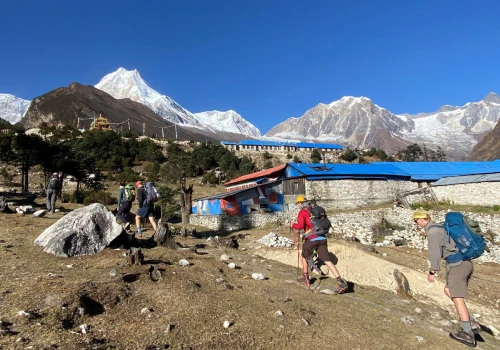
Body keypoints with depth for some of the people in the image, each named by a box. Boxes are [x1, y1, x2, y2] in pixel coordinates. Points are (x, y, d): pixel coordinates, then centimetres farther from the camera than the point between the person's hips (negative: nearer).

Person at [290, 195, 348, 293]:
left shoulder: (302, 213, -1)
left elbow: (300, 226, -14)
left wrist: (293, 225, 4)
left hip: (312, 239, -5)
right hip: (322, 238, 6)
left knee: (304, 256, 19)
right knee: (327, 260, 1)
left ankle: (306, 278, 28)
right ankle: (341, 282, -10)